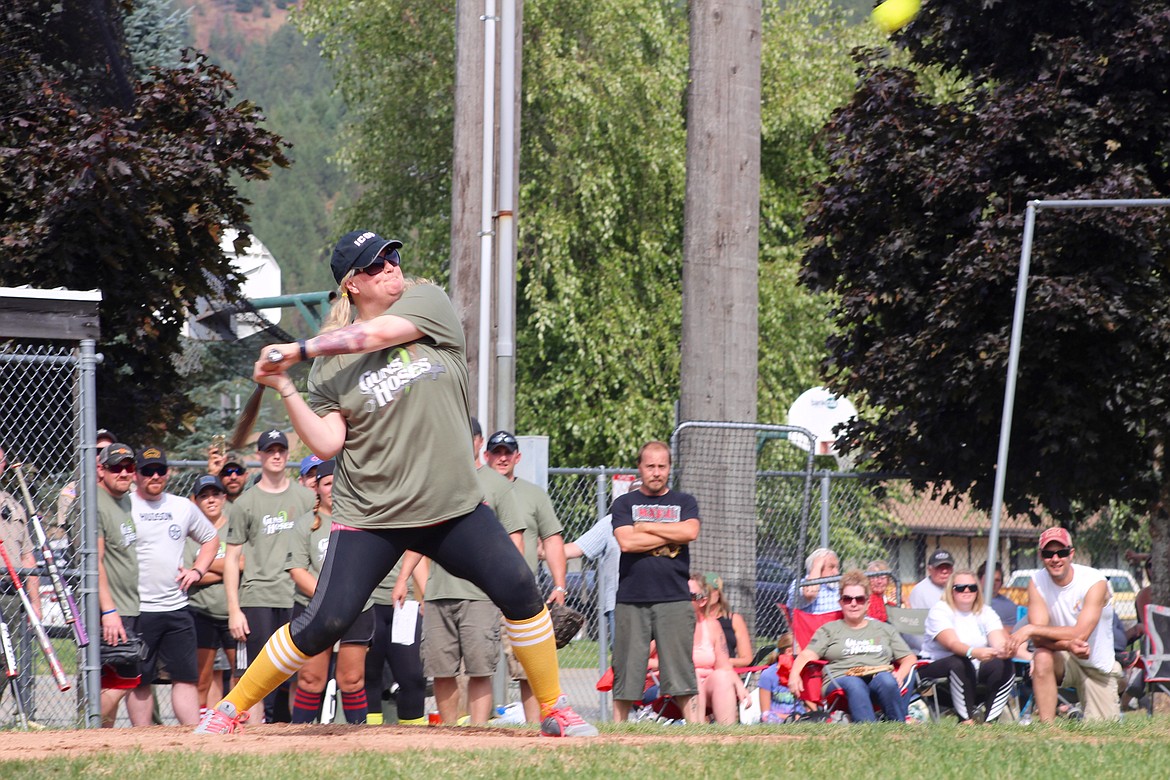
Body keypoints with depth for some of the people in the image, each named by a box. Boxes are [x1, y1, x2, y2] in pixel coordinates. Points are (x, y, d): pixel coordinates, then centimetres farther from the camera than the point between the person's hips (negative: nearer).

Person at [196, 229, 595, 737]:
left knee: (519, 590, -11)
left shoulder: (427, 303, 2)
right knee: (323, 624, -10)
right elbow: (326, 443, -5)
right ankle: (230, 710, 5)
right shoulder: (330, 364, 1)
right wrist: (284, 388, -13)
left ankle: (554, 710, 6)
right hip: (371, 518, -1)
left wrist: (299, 350, -13)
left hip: (452, 506, 1)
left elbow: (377, 335, -16)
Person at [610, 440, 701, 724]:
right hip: (631, 601, 0)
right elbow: (626, 541, -7)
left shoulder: (684, 502, 14)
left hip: (675, 601, 0)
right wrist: (671, 537, -3)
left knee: (681, 670, -5)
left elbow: (690, 532, -6)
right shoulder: (624, 504, 11)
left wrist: (645, 527, -2)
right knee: (626, 672, -1)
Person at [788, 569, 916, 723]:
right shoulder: (829, 630, 26)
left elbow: (909, 658, 24)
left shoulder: (884, 629, 31)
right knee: (854, 685, -39)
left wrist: (900, 675, 0)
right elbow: (807, 655, 10)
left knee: (886, 680, -36)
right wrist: (794, 675, -12)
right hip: (841, 680, -2)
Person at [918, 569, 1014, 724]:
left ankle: (989, 720, -28)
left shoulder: (986, 613, 6)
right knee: (960, 663, -38)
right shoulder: (940, 611, -10)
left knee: (1003, 664, -24)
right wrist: (973, 652, -50)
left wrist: (1005, 649, -39)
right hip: (936, 667, -5)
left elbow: (998, 641, -12)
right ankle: (966, 720, -34)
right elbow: (952, 643, -28)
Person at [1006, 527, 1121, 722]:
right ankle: (1046, 727, -25)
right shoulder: (1037, 583, -11)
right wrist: (1068, 644, -39)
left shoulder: (1095, 582, -20)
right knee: (1042, 658, -34)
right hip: (1065, 661, 1)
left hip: (1098, 667, -1)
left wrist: (1031, 630, -35)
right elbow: (1039, 639, -18)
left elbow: (1081, 634, -30)